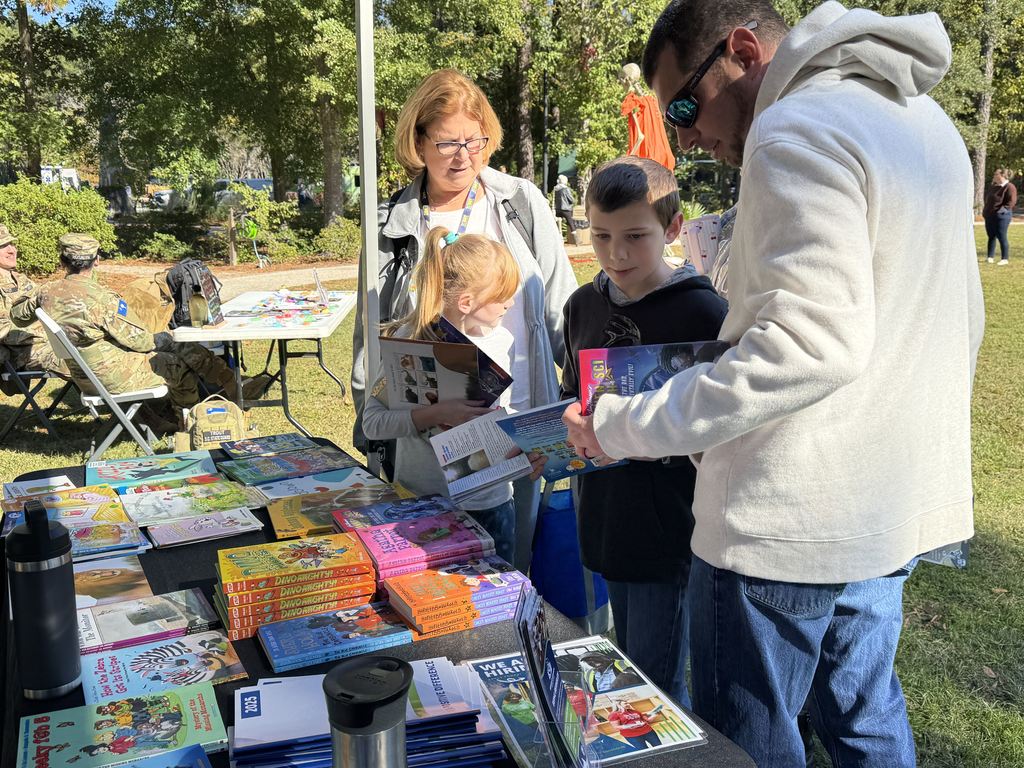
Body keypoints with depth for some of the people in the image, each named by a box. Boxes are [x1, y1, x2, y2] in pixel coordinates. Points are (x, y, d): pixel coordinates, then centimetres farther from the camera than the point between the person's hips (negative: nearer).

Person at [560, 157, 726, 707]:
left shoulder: (703, 313, -14)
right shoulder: (584, 307, 6)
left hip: (671, 529, -6)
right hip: (606, 521, 6)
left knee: (656, 686, 1)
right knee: (630, 670, 21)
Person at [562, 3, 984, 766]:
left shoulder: (795, 134, -17)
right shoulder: (926, 119, 14)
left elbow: (813, 341, -27)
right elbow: (962, 324, 18)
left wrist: (628, 425, -23)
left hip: (790, 524, -10)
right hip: (898, 508, 10)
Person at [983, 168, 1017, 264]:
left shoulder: (1009, 187, -9)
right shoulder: (993, 187, 15)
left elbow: (1011, 202, -16)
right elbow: (987, 199, 27)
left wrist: (1001, 210, -20)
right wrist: (985, 211, 15)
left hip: (1001, 216, -8)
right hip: (989, 216, 8)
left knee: (1002, 237, -6)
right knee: (991, 236, 11)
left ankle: (1005, 259, -1)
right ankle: (990, 257, 18)